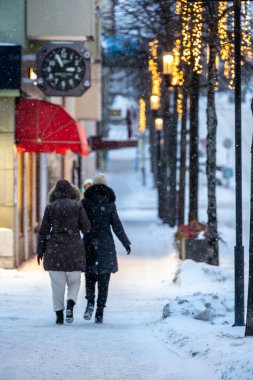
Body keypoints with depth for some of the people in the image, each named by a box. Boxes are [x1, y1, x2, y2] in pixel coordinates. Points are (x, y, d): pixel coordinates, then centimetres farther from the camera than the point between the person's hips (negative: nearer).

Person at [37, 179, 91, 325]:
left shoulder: (50, 207, 1)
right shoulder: (78, 205, -2)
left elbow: (43, 230, 2)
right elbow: (86, 227, -2)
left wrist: (40, 250, 9)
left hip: (54, 248, 1)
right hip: (74, 247, -1)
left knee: (57, 283, 6)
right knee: (74, 280, 10)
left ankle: (59, 314, 5)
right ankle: (71, 304, -14)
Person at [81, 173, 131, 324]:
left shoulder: (85, 203, -1)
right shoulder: (110, 204, -3)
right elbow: (117, 226, -3)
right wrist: (126, 243, 6)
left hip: (89, 245, 1)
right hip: (106, 246, -1)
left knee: (90, 276, 16)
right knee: (103, 280, 5)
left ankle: (90, 303, -9)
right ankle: (100, 313, 1)